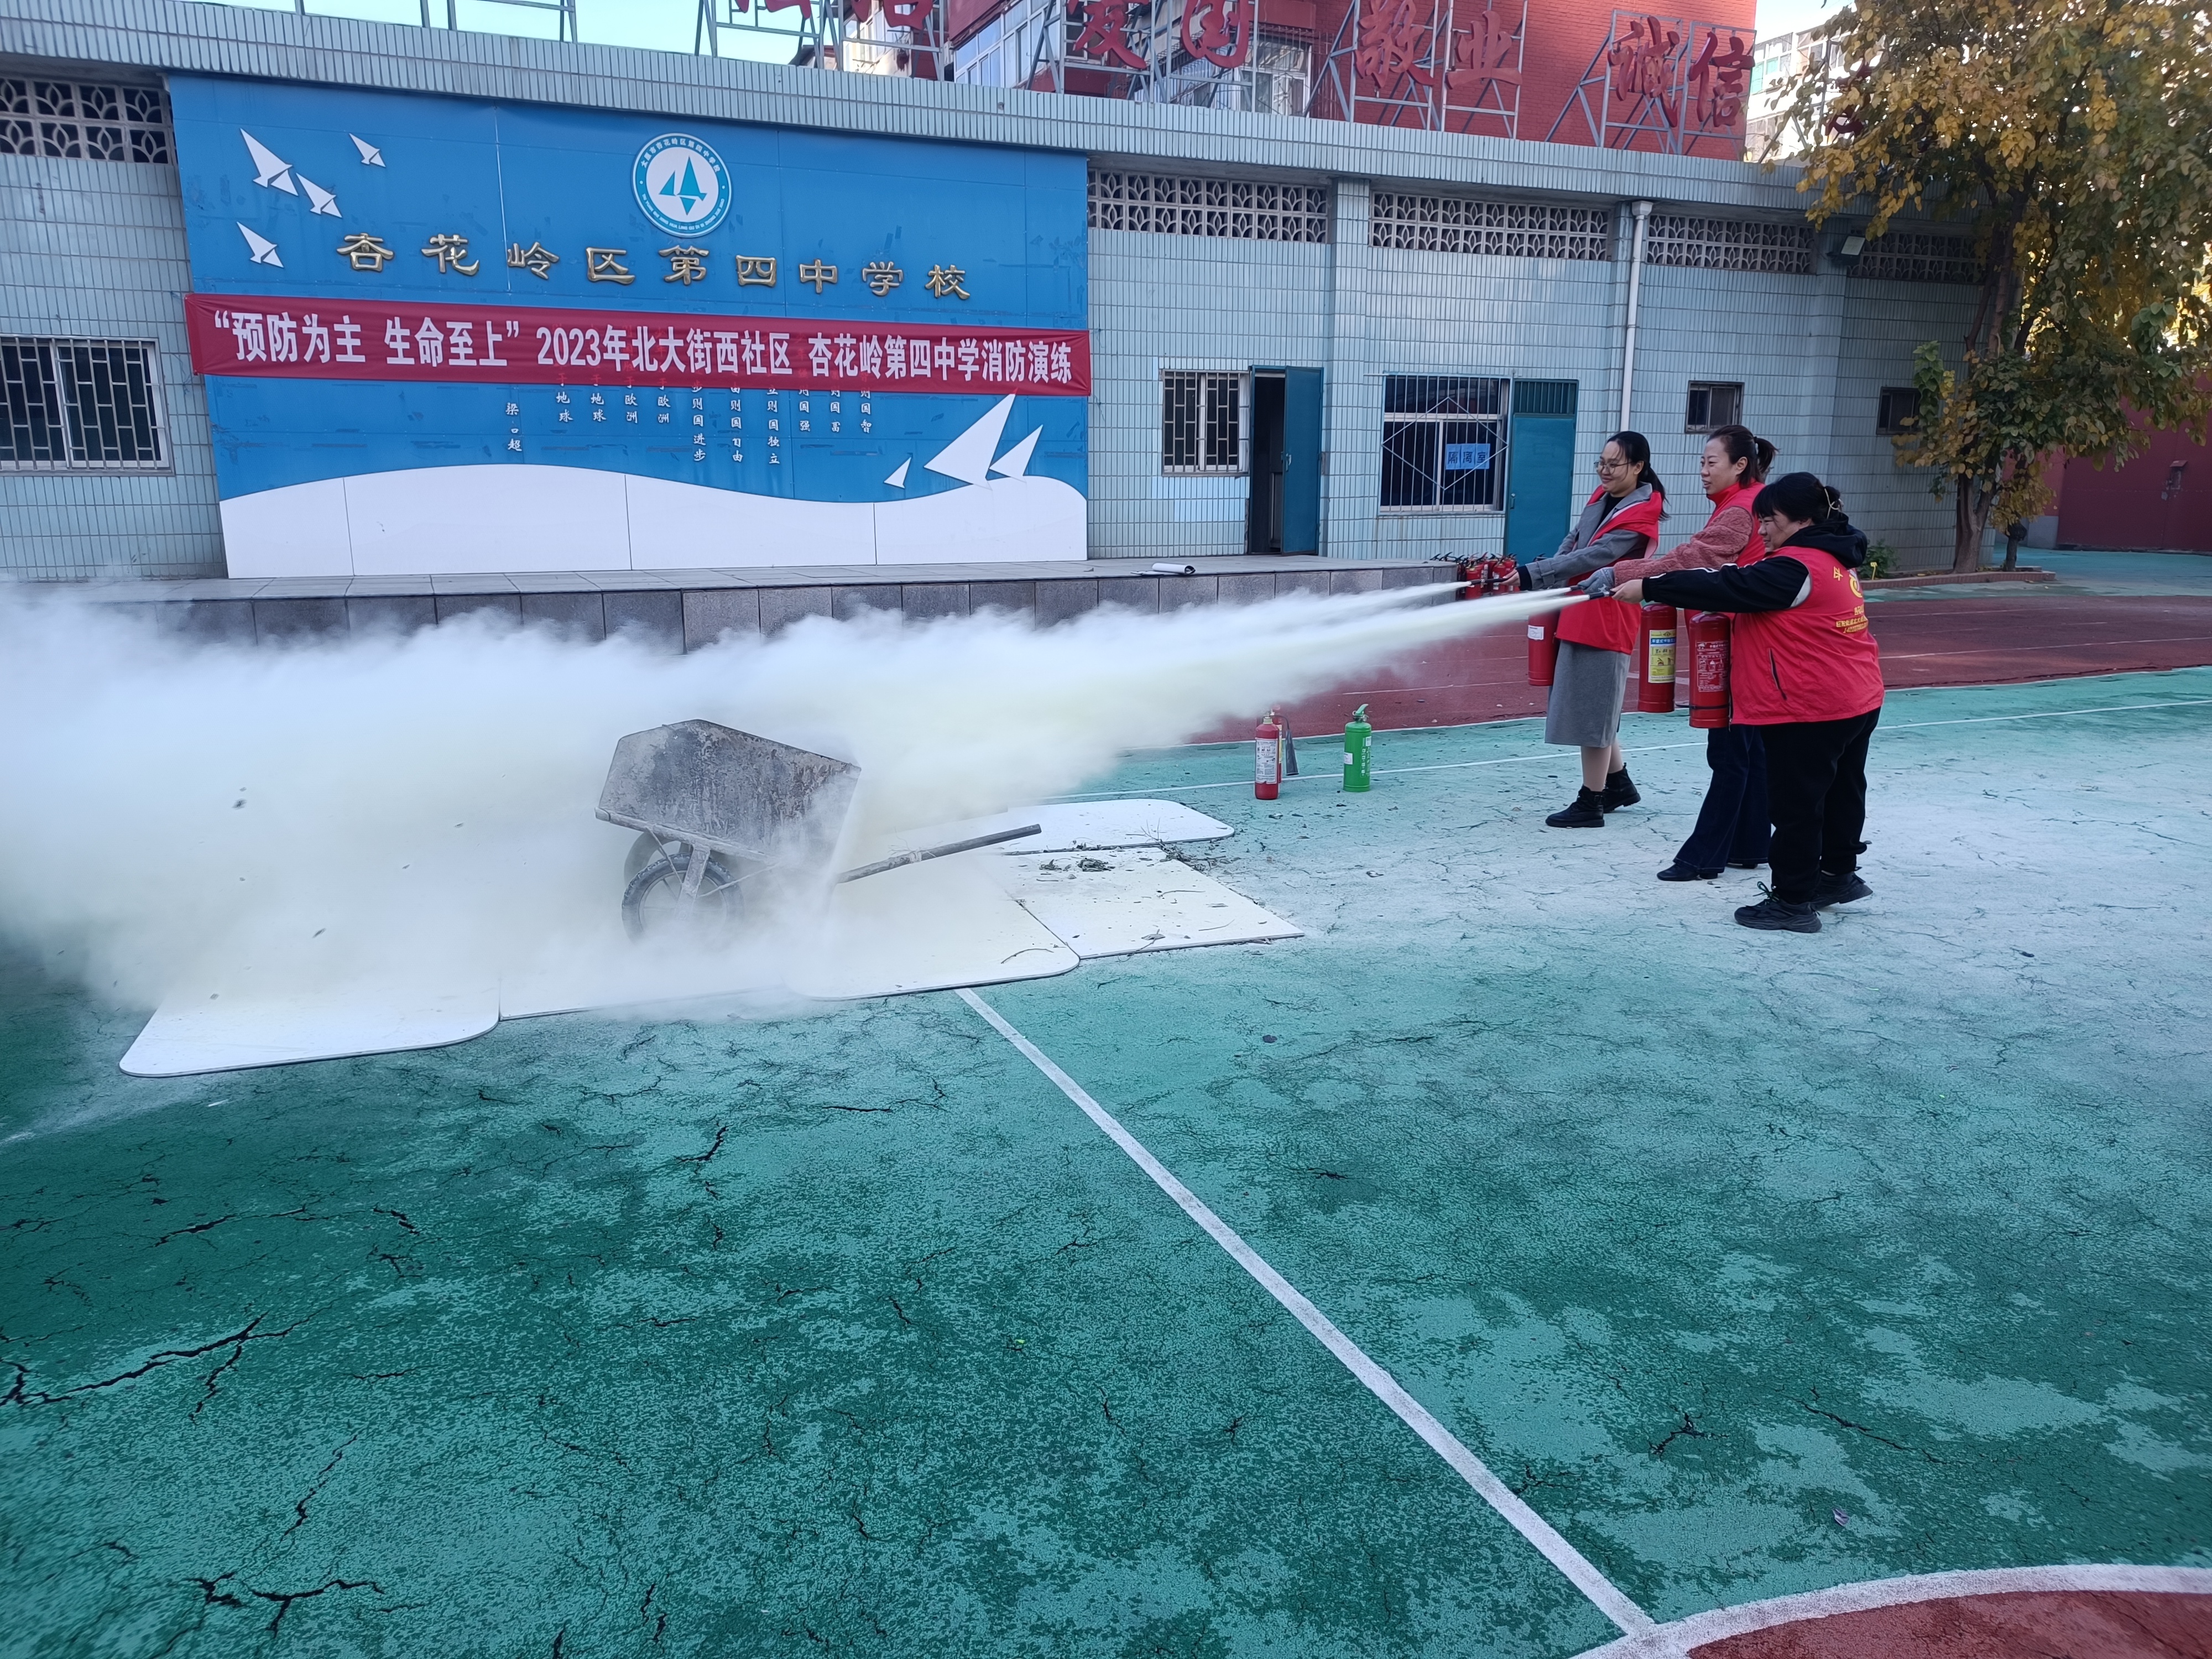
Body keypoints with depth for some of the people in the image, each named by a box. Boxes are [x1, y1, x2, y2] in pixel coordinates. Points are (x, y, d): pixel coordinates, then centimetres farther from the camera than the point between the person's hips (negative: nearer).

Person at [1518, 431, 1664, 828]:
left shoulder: (1640, 515, -16)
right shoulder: (1601, 496, 8)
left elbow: (1593, 558, -24)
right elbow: (1574, 542, 18)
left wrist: (1532, 574, -29)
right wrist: (1551, 586, 4)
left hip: (1607, 620, -9)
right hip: (1580, 614, 9)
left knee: (1593, 710, -3)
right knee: (1591, 706, 18)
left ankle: (1590, 804, 7)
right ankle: (1618, 784, 35)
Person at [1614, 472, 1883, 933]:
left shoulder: (1799, 567, -19)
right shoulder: (1834, 558, 12)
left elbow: (1728, 587, -23)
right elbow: (1754, 589, 17)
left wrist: (1648, 589, -20)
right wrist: (1722, 608, 1)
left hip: (1809, 710, -10)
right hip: (1858, 702, 10)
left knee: (1795, 805, -1)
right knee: (1840, 793, 22)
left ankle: (1793, 902, 7)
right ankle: (1838, 875, 38)